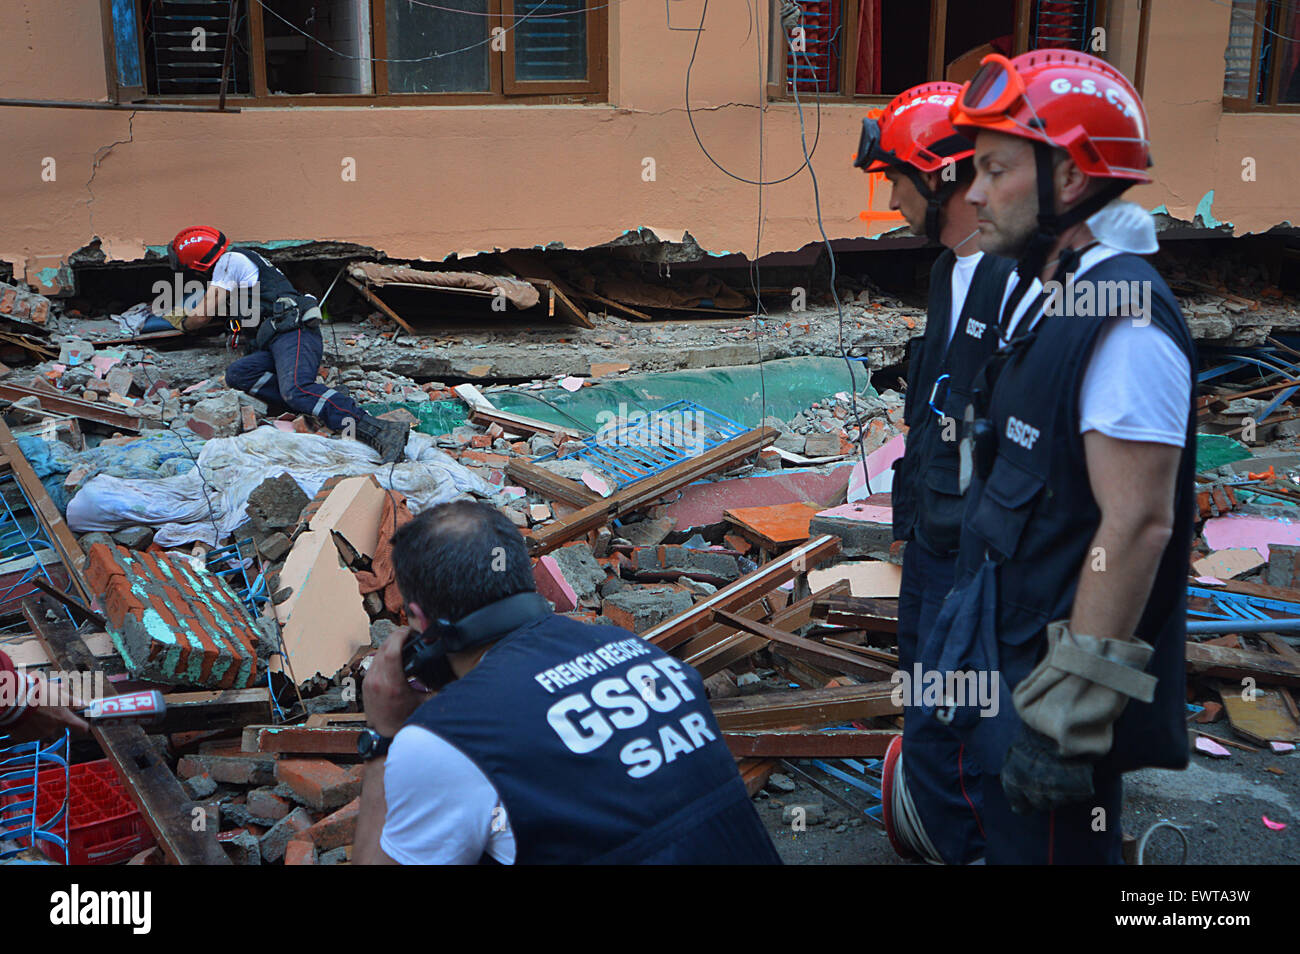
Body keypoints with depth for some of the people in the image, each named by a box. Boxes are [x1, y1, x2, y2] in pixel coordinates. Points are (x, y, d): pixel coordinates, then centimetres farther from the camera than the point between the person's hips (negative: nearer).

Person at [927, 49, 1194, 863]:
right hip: (1011, 657, 10)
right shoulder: (1047, 297, 11)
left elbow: (1138, 524, -25)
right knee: (1009, 836, 22)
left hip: (1059, 675, -10)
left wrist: (1070, 706, -24)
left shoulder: (1123, 322, -21)